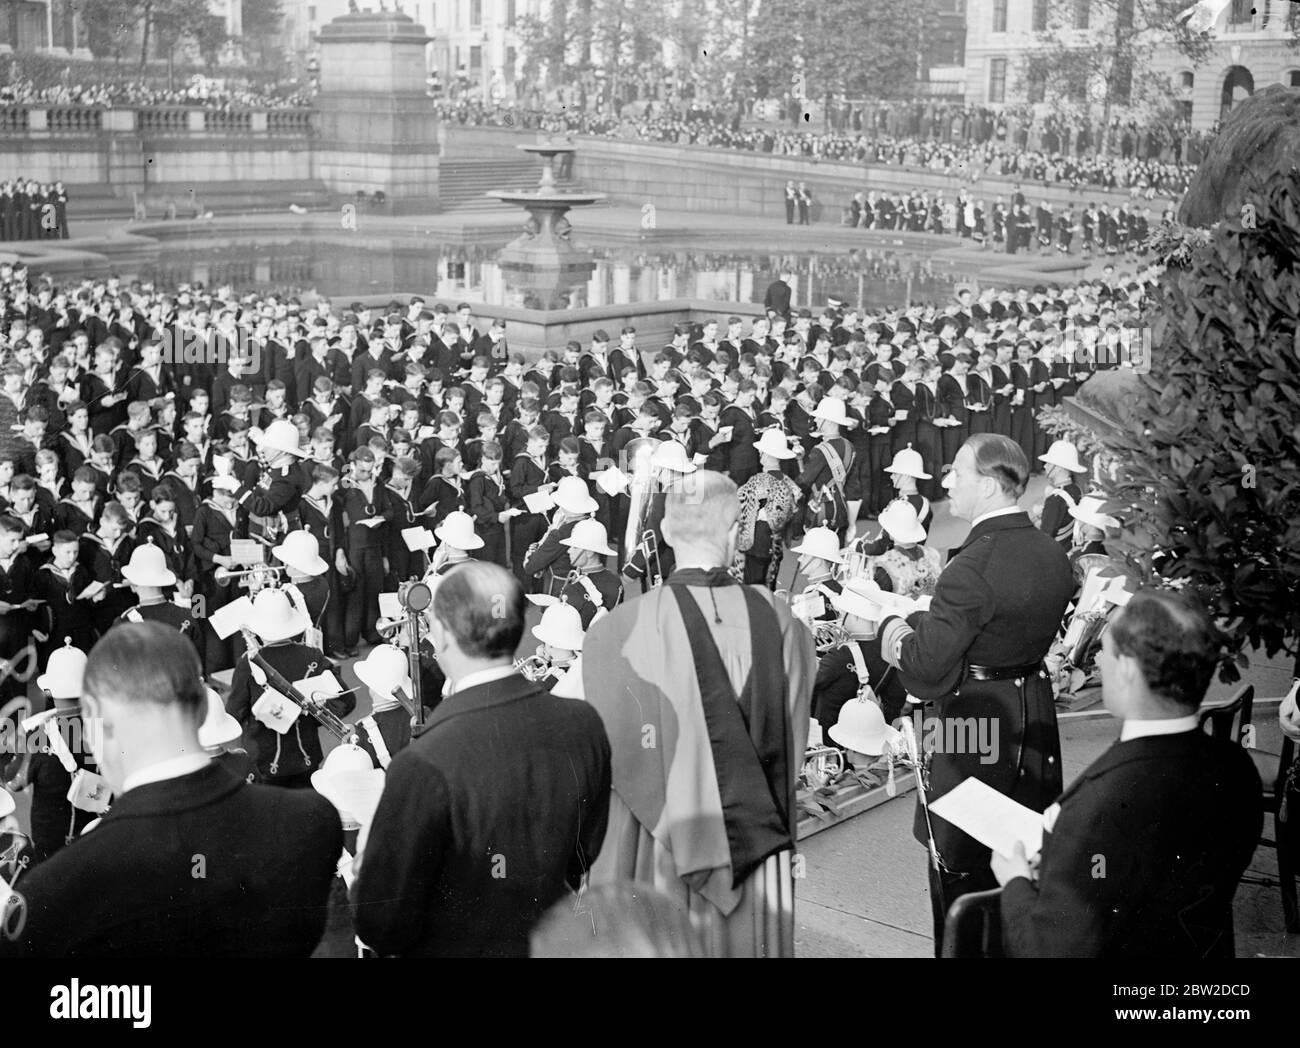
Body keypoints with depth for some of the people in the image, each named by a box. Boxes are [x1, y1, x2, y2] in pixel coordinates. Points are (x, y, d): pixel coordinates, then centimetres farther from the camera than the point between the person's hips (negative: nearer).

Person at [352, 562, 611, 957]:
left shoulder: (423, 768, -30)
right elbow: (588, 855, 2)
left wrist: (364, 873, -3)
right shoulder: (583, 724, -14)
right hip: (556, 943, 5)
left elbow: (383, 930, -21)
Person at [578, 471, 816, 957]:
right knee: (743, 937, 18)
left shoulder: (618, 630, -16)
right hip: (755, 843, 2)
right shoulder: (777, 620, -9)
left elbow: (610, 751, -9)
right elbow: (791, 740, 1)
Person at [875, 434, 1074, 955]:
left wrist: (893, 624, -5)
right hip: (1035, 721, 8)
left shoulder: (973, 567, -23)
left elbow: (926, 674, -24)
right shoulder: (1053, 555, 2)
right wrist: (916, 613, 10)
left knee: (964, 875, 5)